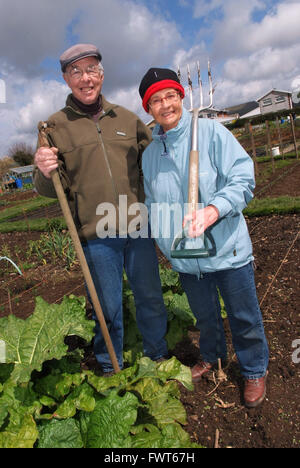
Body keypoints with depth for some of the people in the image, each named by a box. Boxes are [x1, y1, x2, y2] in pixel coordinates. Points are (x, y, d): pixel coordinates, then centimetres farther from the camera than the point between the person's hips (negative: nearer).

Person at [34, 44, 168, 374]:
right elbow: (49, 190, -1)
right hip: (96, 236, -2)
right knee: (108, 308, 10)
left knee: (150, 298, 15)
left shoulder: (125, 118, 10)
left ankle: (157, 356, 41)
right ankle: (110, 368, 37)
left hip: (138, 228, 3)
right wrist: (46, 173, -21)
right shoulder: (56, 126, 2)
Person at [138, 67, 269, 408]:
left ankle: (254, 370, 40)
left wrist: (212, 211, -28)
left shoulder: (211, 131, -8)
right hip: (185, 256, 4)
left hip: (226, 249, -3)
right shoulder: (149, 153, 7)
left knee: (244, 316, 13)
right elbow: (152, 204, 16)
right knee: (204, 315, 24)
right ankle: (211, 355, 53)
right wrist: (164, 240, 5)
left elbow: (242, 179, -13)